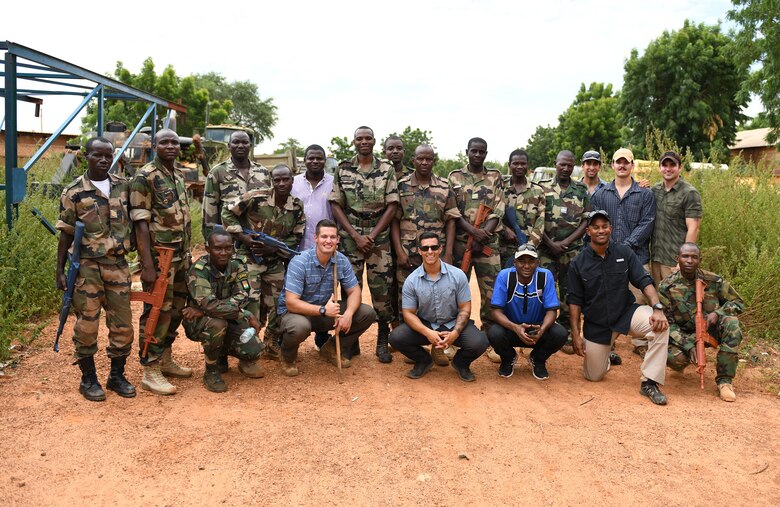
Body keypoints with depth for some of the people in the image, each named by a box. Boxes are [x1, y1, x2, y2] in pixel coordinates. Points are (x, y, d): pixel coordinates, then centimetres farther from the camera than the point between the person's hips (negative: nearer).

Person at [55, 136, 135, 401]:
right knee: (86, 325, 3)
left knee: (123, 325, 7)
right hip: (87, 266, -3)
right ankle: (88, 379, 19)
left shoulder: (123, 186, 6)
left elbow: (135, 221, 13)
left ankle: (117, 376, 24)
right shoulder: (74, 192, -3)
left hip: (118, 264, 3)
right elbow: (66, 234, -1)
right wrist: (59, 271, -3)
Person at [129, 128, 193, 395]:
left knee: (176, 309, 15)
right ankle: (150, 371, 6)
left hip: (181, 257, 8)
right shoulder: (145, 177, -11)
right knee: (157, 312, -4)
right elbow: (140, 222, -15)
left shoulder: (179, 176, 13)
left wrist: (187, 254, 16)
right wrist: (147, 264, -20)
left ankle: (165, 359, 29)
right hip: (159, 257, -8)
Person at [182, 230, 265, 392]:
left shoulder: (237, 266, -7)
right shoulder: (199, 270, -22)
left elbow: (242, 297, -20)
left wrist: (203, 310, -30)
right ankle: (211, 371, -12)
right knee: (216, 324, -38)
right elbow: (209, 304, -34)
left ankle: (223, 353, 17)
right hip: (198, 323, -4)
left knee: (254, 349, -19)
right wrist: (247, 315, -32)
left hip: (230, 320, 4)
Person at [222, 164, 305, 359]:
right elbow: (228, 213, -7)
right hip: (249, 257, -4)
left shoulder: (297, 207, -3)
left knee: (278, 304, 9)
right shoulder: (256, 197, -15)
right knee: (250, 303, -10)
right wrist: (242, 237, -16)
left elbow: (296, 237, 1)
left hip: (275, 261, 5)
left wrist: (273, 248, -13)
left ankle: (272, 346, 28)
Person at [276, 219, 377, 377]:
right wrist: (323, 310, -37)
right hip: (297, 311, -5)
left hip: (327, 309, 6)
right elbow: (291, 302, -27)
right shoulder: (299, 262, -23)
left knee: (367, 313, -10)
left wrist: (349, 313, -25)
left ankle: (332, 349, 11)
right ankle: (288, 356, -3)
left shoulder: (342, 260, -7)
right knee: (300, 327, -41)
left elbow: (354, 291, -3)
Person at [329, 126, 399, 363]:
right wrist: (356, 236, -8)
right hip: (350, 238, 1)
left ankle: (383, 342, 12)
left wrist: (372, 236, -9)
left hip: (379, 239, 0)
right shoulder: (343, 171, 5)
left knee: (382, 290, 0)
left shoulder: (387, 170, 4)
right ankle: (351, 341, 15)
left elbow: (392, 206, -1)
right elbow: (336, 206, 2)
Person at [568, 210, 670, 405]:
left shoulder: (624, 252, -5)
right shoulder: (578, 263, -7)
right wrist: (576, 335, -8)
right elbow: (575, 301, -3)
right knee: (593, 376, 4)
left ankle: (650, 382, -19)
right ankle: (602, 354, 41)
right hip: (596, 324, 0)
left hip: (626, 313, 0)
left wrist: (657, 308, -26)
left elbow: (644, 281, -8)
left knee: (660, 325, -30)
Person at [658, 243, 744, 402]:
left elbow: (738, 303, 7)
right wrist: (688, 345, -24)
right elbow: (667, 323, -11)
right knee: (674, 357, -33)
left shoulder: (714, 280, -5)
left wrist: (718, 313, -16)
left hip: (711, 329, 2)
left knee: (731, 323, -30)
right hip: (684, 335, -2)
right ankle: (684, 361, 11)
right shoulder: (666, 287, -10)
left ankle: (724, 380, -20)